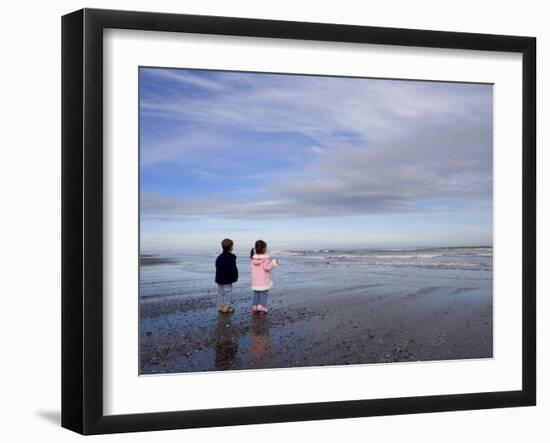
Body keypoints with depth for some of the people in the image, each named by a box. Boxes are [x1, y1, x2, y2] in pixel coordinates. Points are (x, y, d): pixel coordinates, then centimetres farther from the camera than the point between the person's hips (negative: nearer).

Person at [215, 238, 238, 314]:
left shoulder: (219, 257, 9)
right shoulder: (231, 258, -15)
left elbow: (217, 268, 14)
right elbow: (233, 269, -15)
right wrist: (235, 277, -3)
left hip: (219, 279, 7)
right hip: (227, 279, -7)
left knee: (220, 293, 13)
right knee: (227, 293, -1)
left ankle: (220, 306, 16)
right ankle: (226, 307, -1)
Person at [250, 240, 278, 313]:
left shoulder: (253, 259, 3)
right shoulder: (266, 259, -15)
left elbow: (252, 269, 9)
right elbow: (267, 268, -21)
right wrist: (273, 263, -12)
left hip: (255, 281, 5)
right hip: (264, 281, -5)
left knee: (256, 294, 15)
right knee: (264, 293, 3)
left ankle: (254, 306, 12)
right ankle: (261, 305, -8)